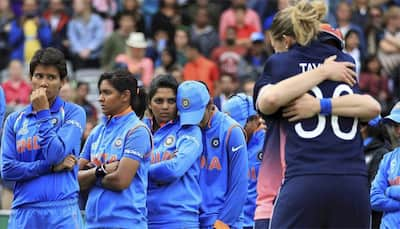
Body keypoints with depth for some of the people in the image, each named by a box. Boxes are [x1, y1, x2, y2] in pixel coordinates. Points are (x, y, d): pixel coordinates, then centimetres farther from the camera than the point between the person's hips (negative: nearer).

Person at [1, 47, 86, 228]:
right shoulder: (15, 120, 13)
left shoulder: (73, 113, 5)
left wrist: (43, 112, -4)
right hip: (23, 214, 3)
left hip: (62, 214, -3)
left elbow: (56, 154, -9)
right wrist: (50, 166, -6)